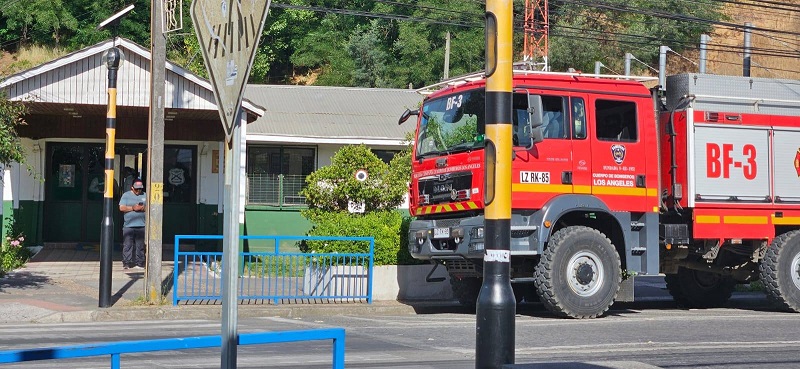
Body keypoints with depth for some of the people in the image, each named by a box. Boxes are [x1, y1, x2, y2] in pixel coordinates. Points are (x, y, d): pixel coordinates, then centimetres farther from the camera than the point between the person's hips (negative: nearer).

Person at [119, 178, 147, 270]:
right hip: (128, 225, -2)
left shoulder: (145, 196, 14)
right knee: (127, 245, -4)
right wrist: (133, 208, -12)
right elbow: (121, 208, -2)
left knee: (140, 246, 3)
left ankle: (139, 263, 8)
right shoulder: (126, 195, 6)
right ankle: (127, 263, 0)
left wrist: (143, 208, -9)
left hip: (141, 225, 2)